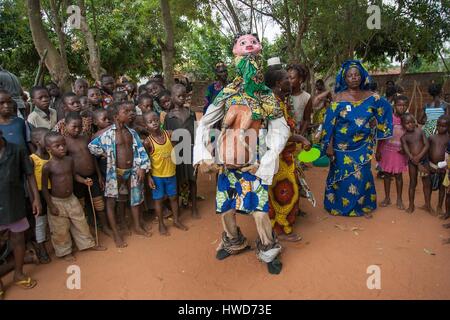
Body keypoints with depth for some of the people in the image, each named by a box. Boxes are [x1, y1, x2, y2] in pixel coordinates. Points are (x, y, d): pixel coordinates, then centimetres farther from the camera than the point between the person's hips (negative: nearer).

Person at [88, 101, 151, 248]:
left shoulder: (132, 132, 2)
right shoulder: (108, 134, -12)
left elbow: (140, 150, 1)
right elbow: (91, 146, -9)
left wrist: (142, 168, -5)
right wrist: (105, 154, -8)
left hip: (132, 170, 5)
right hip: (115, 172, -5)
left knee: (135, 197, 17)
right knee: (111, 201, 3)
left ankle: (137, 226, 37)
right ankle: (116, 234, 18)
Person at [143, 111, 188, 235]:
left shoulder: (168, 134, -7)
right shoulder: (147, 142, -16)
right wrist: (149, 177, -11)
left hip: (171, 173, 4)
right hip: (157, 176, -3)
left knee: (173, 197, 17)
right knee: (158, 199, 11)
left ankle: (176, 220, 36)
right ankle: (161, 224, 28)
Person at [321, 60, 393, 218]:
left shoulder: (370, 97, -1)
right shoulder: (339, 98, -9)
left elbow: (385, 108, 14)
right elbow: (329, 123, -11)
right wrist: (329, 145, -14)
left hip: (363, 146, 2)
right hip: (342, 147, -2)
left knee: (362, 176, 6)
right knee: (342, 176, 9)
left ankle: (364, 206, 24)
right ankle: (338, 205, 27)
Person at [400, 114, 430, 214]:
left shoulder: (420, 131, -4)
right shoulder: (404, 137, -7)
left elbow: (427, 145, -11)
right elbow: (407, 153, -11)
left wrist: (419, 156, -23)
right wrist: (418, 165, -16)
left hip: (423, 160, 1)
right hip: (412, 162, -1)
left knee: (426, 183, 6)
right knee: (413, 183, 9)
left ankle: (427, 204, 21)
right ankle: (411, 205, 21)